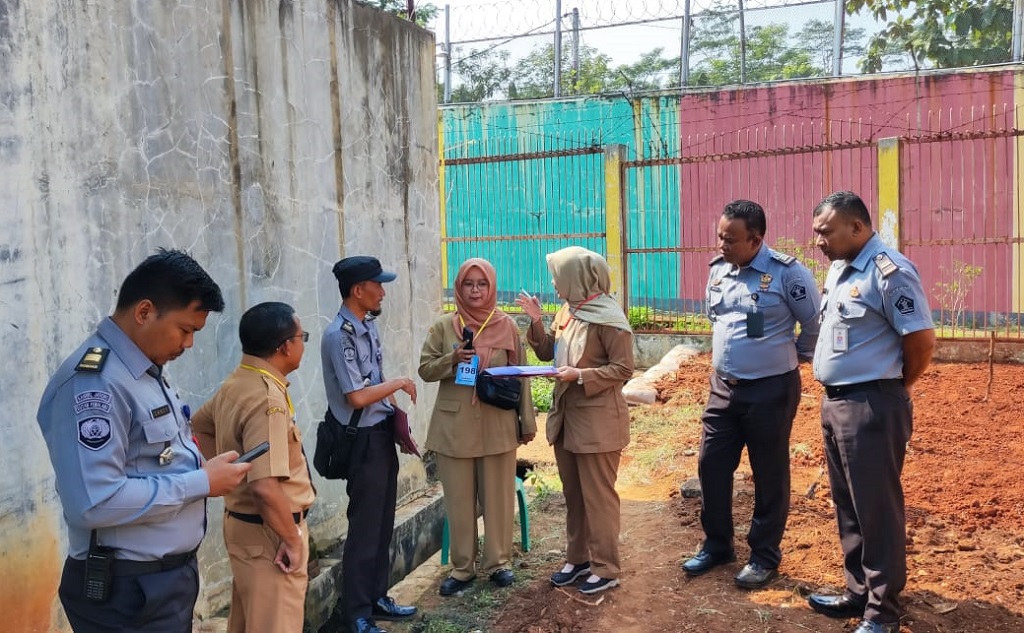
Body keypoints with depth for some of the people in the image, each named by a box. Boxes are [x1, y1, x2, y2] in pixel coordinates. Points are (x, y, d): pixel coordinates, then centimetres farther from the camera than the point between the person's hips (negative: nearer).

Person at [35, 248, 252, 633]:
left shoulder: (148, 372, 9)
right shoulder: (94, 383, -23)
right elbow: (95, 502, -31)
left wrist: (197, 463, 0)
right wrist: (202, 482, -22)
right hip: (128, 590, -9)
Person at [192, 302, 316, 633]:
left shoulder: (235, 383, 4)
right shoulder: (267, 398, -26)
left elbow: (199, 425, 23)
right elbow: (266, 486, -33)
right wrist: (293, 539, -21)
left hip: (242, 521, 10)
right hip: (267, 533, -10)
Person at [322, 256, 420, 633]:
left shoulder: (369, 325, 8)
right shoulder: (339, 335, -20)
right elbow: (358, 396, -24)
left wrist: (399, 427, 13)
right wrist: (400, 383, -12)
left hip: (383, 434, 9)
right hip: (363, 440, -9)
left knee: (383, 523, 17)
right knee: (365, 527, 2)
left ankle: (377, 598, 32)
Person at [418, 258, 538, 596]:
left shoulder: (507, 326, 1)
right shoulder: (444, 326, 1)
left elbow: (520, 375, 4)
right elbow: (425, 369, 4)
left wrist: (527, 421, 3)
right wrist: (452, 359, -16)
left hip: (498, 425, 0)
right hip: (454, 425, 0)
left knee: (498, 496, 9)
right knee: (459, 499, 8)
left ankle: (498, 562, 25)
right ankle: (462, 567, 22)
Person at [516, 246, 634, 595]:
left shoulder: (608, 317, -17)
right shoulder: (566, 311, 7)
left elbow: (623, 369, -16)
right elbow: (547, 352, 12)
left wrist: (581, 376, -24)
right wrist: (536, 321, -1)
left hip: (598, 421, -8)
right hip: (566, 416, 8)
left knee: (598, 496, 2)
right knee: (573, 494, 17)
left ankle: (606, 568, 14)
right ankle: (578, 558, 30)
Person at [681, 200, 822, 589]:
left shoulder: (786, 272, -16)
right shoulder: (717, 269, 4)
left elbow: (816, 322, -7)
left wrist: (797, 356, 5)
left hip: (771, 390, -6)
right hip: (723, 387, 6)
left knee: (769, 475, 7)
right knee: (711, 466, 10)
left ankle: (765, 556, 22)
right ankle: (717, 545, 28)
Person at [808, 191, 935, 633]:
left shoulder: (888, 270, -16)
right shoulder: (839, 268, 12)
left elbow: (922, 339, -16)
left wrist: (897, 388, -2)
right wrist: (834, 395, 13)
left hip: (871, 406, -9)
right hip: (835, 402, 9)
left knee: (877, 510, 2)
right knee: (847, 506, 17)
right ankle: (858, 592, 31)